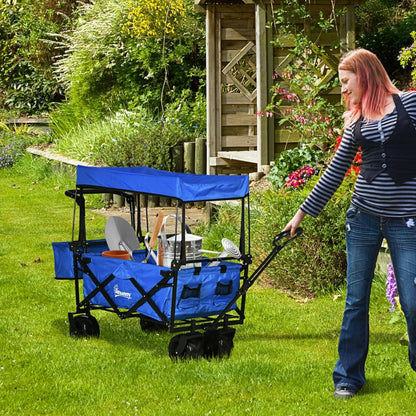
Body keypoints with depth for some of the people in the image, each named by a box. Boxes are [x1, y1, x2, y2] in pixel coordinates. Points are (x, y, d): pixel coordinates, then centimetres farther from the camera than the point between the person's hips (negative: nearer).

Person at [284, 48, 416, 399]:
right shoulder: (355, 122, 9)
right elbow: (334, 173, 14)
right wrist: (303, 213, 15)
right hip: (364, 216, 4)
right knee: (356, 301, 7)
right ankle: (349, 376, 17)